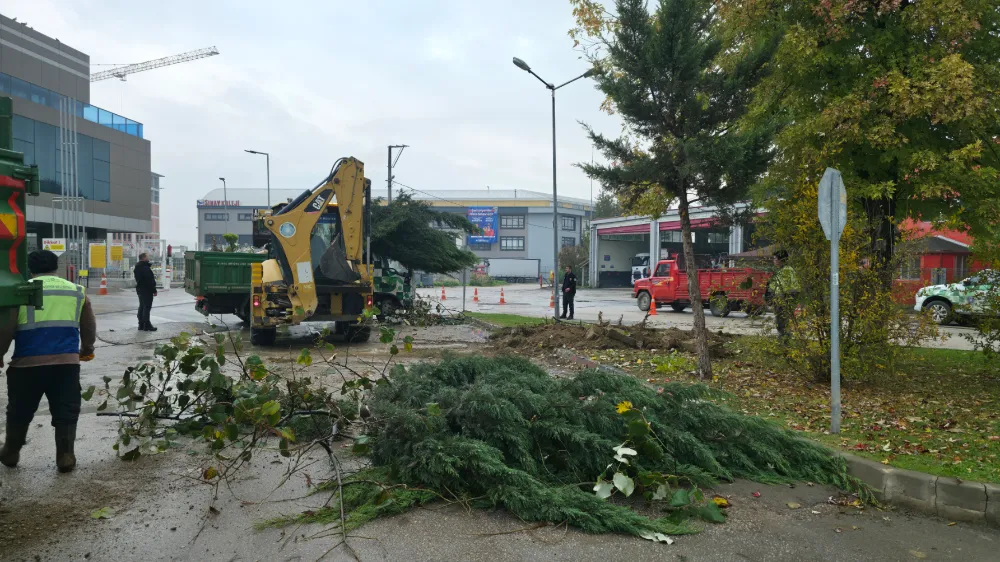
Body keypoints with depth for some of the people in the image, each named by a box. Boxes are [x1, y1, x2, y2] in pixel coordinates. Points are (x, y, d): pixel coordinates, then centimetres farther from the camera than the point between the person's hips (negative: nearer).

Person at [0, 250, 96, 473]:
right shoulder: (77, 291, 10)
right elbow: (90, 328, 15)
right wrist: (87, 349, 33)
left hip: (28, 362, -1)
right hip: (67, 361, 1)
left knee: (20, 411, 18)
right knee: (65, 412, 9)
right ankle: (65, 457, 7)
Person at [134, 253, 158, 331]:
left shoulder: (137, 268, 13)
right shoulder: (145, 268, -19)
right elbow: (150, 281, -21)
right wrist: (154, 290, -16)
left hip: (140, 289, 10)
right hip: (147, 290, -10)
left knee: (142, 306, 14)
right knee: (147, 307, -6)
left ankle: (141, 325, 18)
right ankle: (147, 325, -5)